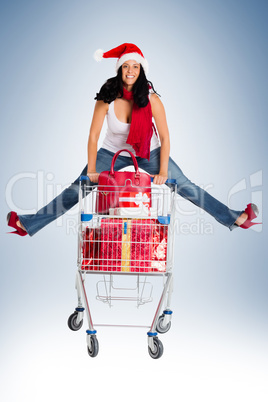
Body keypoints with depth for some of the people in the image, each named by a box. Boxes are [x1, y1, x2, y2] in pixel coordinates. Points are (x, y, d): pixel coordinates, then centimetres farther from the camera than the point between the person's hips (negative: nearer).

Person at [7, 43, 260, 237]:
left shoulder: (151, 99, -21)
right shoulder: (107, 98, -20)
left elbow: (164, 137, -14)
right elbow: (93, 136, -14)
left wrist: (163, 172, -16)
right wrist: (91, 171, -16)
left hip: (148, 152, 0)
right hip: (113, 152, 1)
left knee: (184, 186, -3)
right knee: (76, 189, -3)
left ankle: (235, 219, 7)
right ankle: (27, 224, 5)